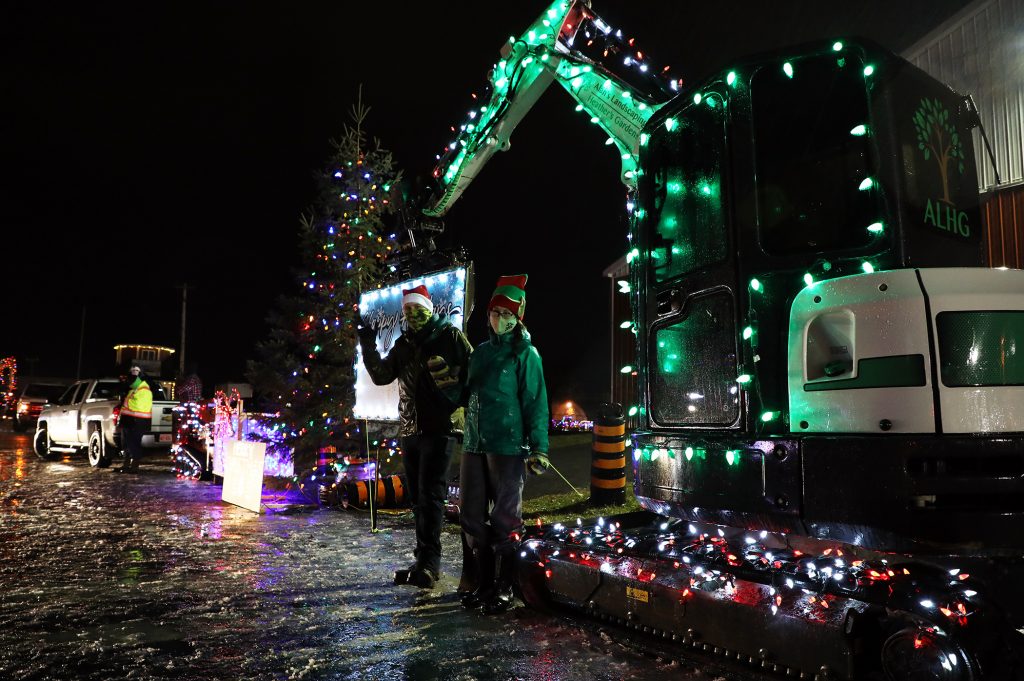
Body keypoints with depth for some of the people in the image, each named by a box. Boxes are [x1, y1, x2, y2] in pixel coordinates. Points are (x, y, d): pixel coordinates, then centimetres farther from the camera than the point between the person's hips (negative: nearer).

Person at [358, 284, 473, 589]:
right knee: (417, 497, 10)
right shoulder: (403, 344, 16)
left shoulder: (450, 336, -2)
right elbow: (381, 376, 15)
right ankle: (425, 561, 20)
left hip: (439, 427, -7)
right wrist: (368, 345, 6)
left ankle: (428, 563, -8)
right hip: (410, 429, 7)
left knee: (430, 494, -11)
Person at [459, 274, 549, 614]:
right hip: (475, 446, 6)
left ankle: (504, 590, 15)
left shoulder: (525, 353, -2)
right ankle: (485, 584, 26)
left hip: (508, 447, -6)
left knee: (505, 520, 2)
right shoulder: (480, 352, 15)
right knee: (472, 517, 11)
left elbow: (535, 403, -7)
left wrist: (539, 448, -13)